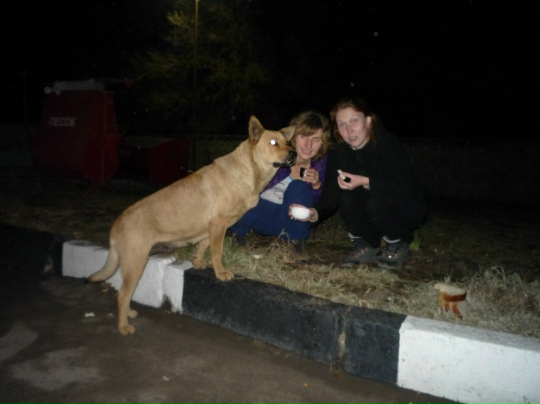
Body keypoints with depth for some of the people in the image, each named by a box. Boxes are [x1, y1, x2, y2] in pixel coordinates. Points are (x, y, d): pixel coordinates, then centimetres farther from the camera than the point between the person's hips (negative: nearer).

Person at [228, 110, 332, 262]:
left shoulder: (321, 163, -13)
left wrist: (316, 185, -26)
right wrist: (289, 175, -35)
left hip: (291, 219, 1)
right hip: (261, 212, -1)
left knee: (299, 187, -28)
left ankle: (296, 239, -9)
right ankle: (237, 231, 2)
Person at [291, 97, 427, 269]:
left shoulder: (388, 144, -25)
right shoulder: (338, 153, -12)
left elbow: (410, 189, -31)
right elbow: (330, 194, -16)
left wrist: (365, 182, -41)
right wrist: (315, 213, -38)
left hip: (408, 210, -3)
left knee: (375, 203, -33)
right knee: (347, 198, -26)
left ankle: (397, 244, -2)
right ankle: (367, 246, 0)